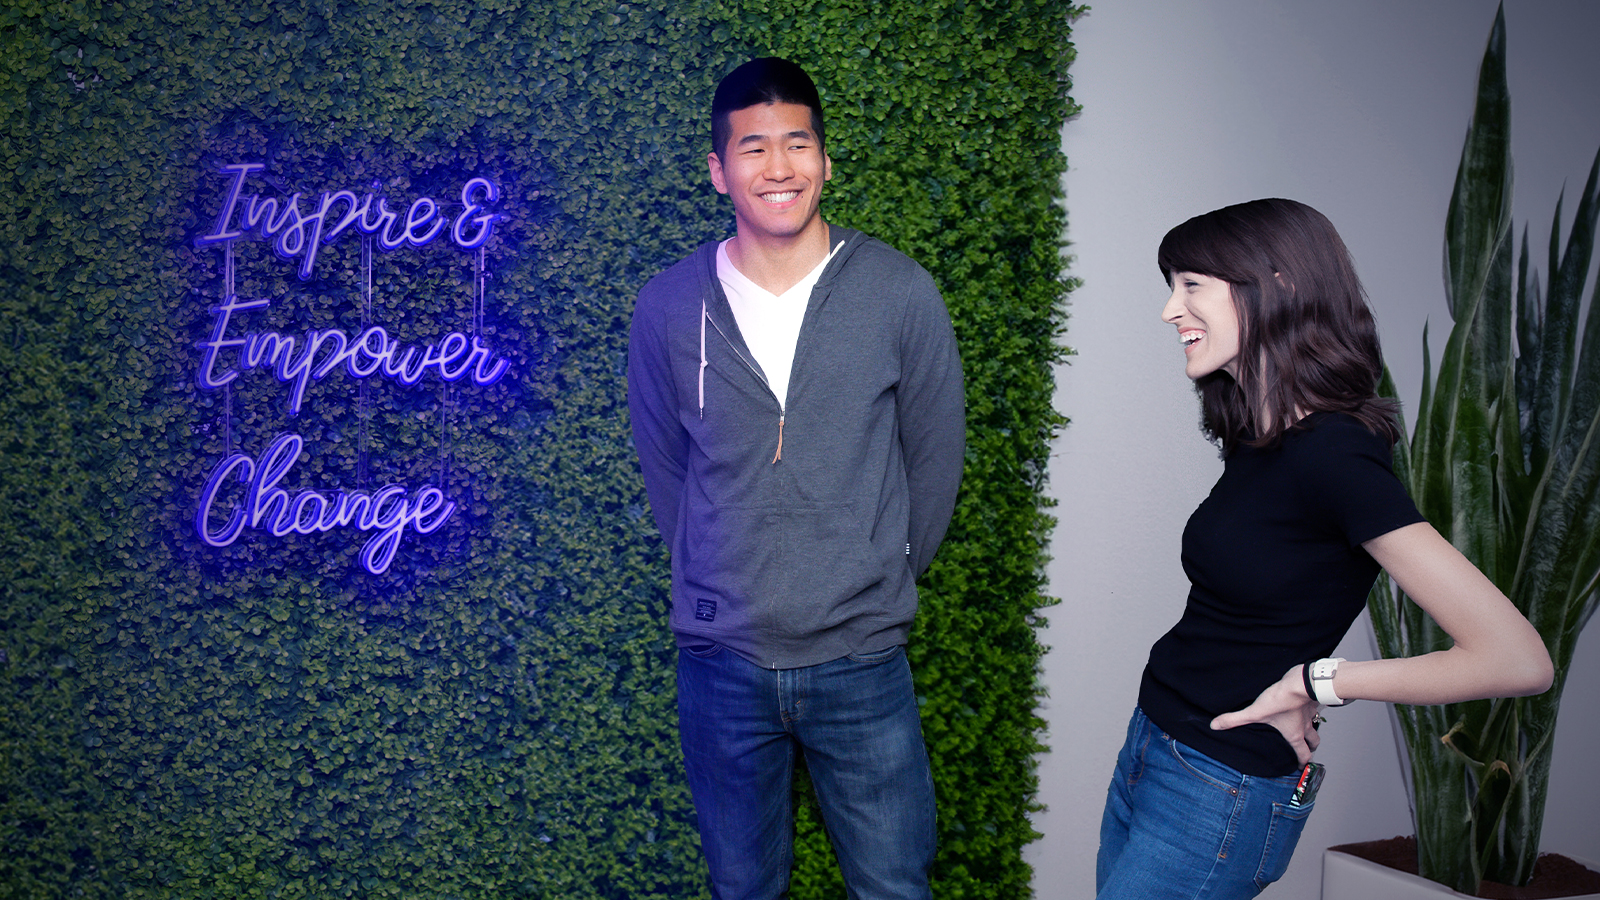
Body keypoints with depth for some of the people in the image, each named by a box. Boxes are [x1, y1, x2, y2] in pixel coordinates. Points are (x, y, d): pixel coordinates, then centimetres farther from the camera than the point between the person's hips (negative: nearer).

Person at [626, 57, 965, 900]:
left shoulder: (901, 293, -7)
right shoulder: (668, 307, -3)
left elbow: (934, 457, 3)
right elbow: (664, 468, 8)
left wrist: (881, 583, 8)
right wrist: (718, 588, 9)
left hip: (862, 663, -1)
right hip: (721, 660, 1)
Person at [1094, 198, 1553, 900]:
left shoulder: (1332, 455, -21)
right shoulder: (1257, 439, 5)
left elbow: (1517, 659, -24)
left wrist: (1315, 681, -17)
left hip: (1222, 795, -7)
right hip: (1148, 753, 8)